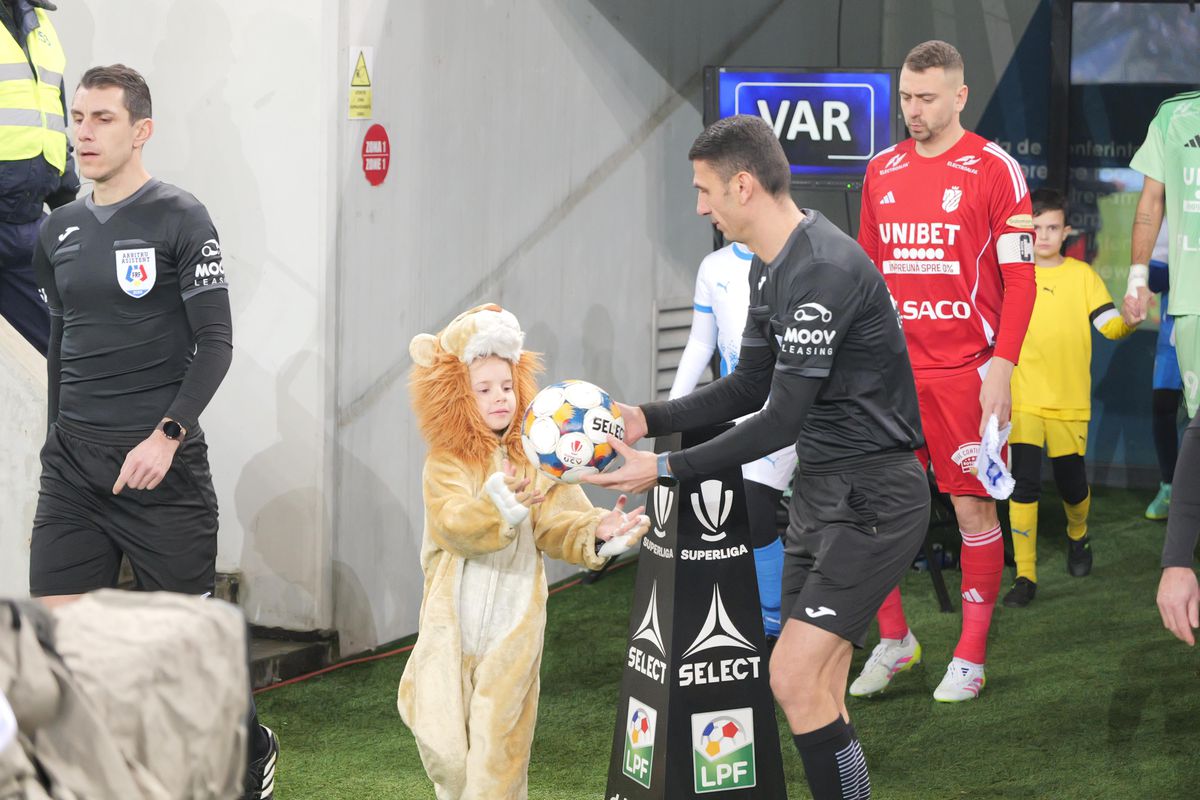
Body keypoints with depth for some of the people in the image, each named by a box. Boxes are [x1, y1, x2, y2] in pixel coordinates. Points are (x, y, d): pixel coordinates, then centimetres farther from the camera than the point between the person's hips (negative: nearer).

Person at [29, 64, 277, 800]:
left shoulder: (180, 219, -5)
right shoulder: (60, 231, 12)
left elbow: (216, 342, -9)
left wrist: (167, 435, -19)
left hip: (161, 463, -5)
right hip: (73, 462, 5)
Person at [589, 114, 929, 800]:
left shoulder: (826, 270, -22)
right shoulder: (769, 268, 11)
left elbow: (783, 419, -23)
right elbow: (750, 388, 18)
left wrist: (668, 470, -18)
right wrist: (646, 420, 9)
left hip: (872, 495, -10)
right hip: (820, 487, 10)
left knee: (795, 677, -15)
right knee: (819, 692, 9)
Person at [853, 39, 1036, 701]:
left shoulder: (994, 170, -5)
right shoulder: (882, 171, 10)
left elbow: (1019, 279, -7)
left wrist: (1001, 367, -14)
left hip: (966, 371, -4)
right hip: (890, 370, 4)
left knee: (974, 509, 2)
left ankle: (971, 658, 13)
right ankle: (893, 640, 20)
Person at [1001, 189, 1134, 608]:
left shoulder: (1082, 275, 1)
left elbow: (1110, 325, -8)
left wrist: (1131, 320, -28)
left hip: (1070, 402, 1)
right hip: (1023, 400, -1)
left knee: (1072, 485, 8)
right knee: (1023, 485, -11)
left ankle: (1078, 536, 42)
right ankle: (1025, 576, -5)